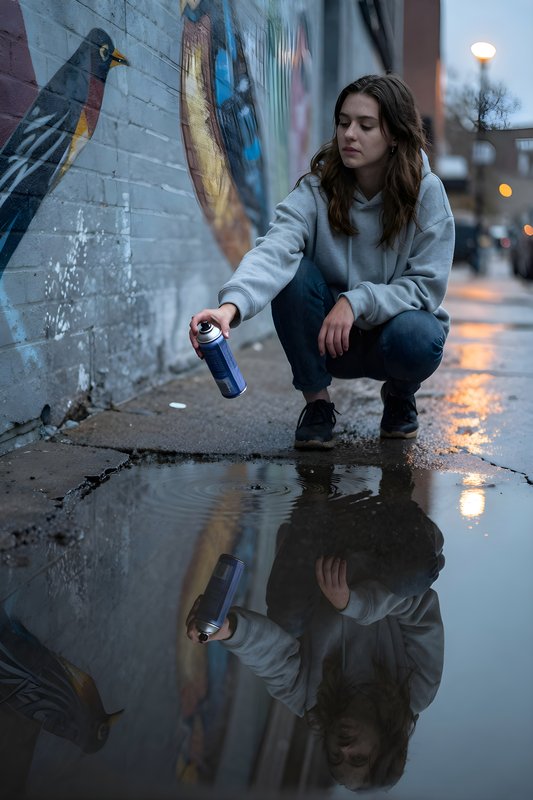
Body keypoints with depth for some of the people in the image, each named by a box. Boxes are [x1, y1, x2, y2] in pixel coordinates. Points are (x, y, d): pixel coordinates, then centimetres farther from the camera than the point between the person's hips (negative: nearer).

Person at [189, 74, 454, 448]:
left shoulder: (426, 192, -14)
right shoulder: (317, 189, -15)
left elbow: (427, 284, -15)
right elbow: (274, 251, -33)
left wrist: (357, 301, -30)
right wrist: (232, 305, -52)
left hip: (397, 322, -1)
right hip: (327, 337, 1)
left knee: (413, 338, -35)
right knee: (292, 273, -27)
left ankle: (400, 395, 3)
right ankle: (317, 402, -10)